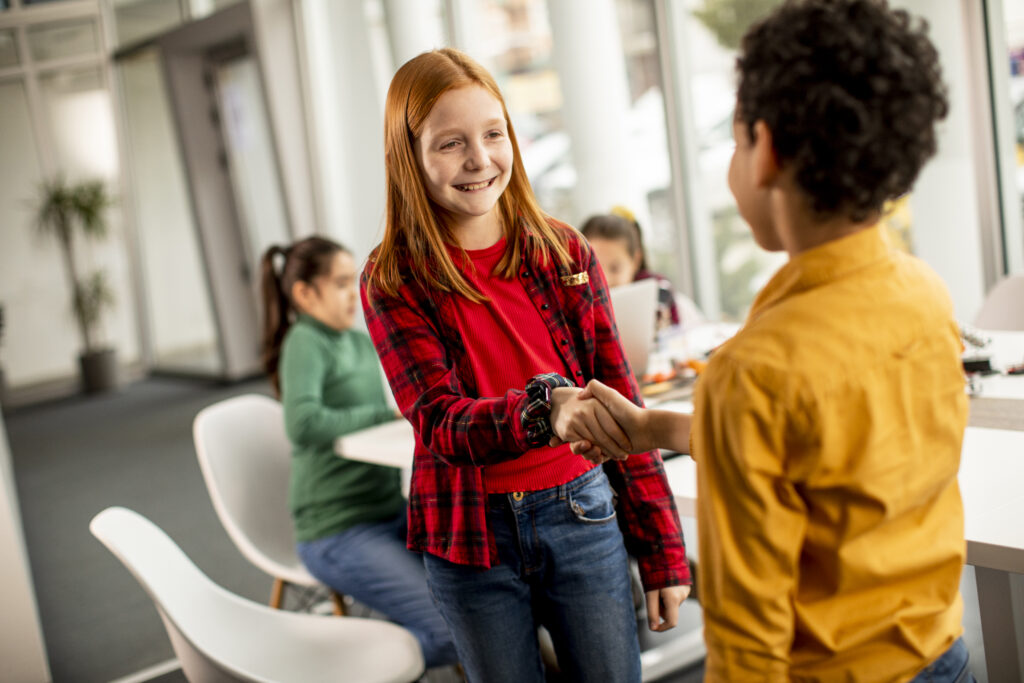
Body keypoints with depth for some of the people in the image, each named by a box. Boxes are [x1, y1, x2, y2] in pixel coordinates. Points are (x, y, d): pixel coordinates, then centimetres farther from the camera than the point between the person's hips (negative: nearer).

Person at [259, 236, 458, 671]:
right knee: (453, 634, -18)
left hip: (391, 509, 8)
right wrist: (391, 412, -23)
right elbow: (304, 423, -27)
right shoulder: (304, 343, -11)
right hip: (338, 532, -8)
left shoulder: (360, 342, 11)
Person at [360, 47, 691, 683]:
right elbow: (438, 422, -18)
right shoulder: (394, 280, -7)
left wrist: (664, 551, 2)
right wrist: (546, 410, -38)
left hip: (581, 514, 1)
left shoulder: (565, 253, -1)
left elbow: (620, 404, 3)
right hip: (473, 539, -1)